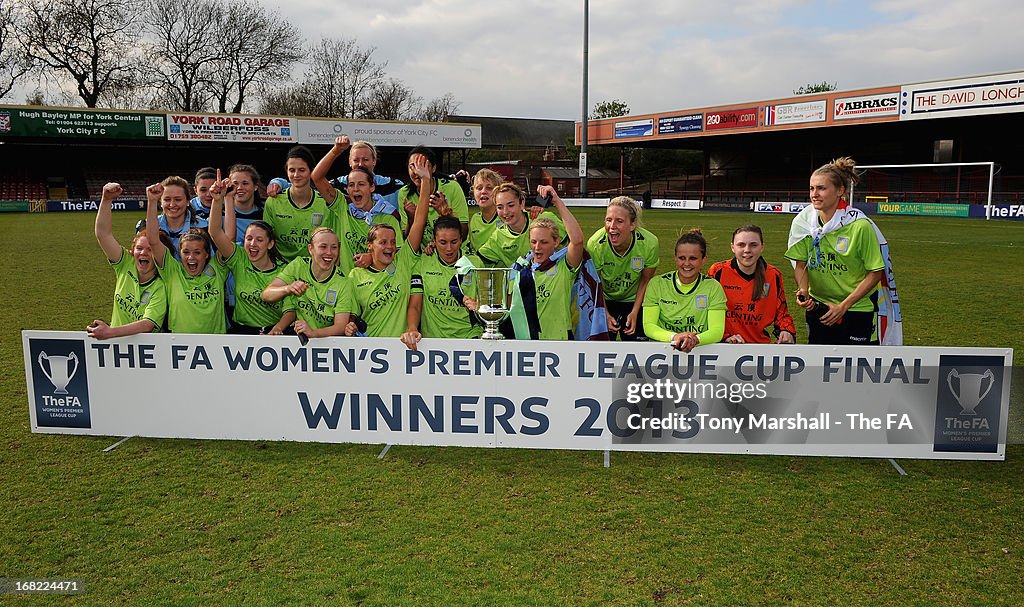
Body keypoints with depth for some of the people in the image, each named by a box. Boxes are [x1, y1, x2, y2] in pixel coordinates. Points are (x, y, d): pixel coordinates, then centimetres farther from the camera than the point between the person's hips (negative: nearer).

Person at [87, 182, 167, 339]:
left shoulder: (160, 288, -12)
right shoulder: (126, 265, 0)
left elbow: (148, 324, -20)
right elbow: (103, 234, -6)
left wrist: (110, 332, -31)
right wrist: (106, 200, -18)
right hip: (117, 343, 4)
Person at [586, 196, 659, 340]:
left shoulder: (649, 243, -26)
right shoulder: (595, 244, -28)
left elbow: (646, 280, -9)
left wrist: (635, 312, -10)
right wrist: (605, 314, -14)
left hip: (634, 300, 1)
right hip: (604, 300, 0)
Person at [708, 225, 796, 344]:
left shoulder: (774, 276, 6)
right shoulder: (718, 272, -3)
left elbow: (781, 312, 16)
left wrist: (786, 331, -4)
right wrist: (725, 336, -14)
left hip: (761, 343, 4)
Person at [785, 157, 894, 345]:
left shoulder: (860, 226, -18)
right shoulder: (803, 222, -7)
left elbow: (875, 273, -11)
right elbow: (801, 265, 3)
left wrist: (844, 305, -15)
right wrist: (803, 291, -16)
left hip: (857, 309, -3)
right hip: (817, 307, 3)